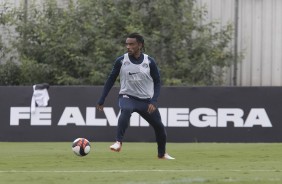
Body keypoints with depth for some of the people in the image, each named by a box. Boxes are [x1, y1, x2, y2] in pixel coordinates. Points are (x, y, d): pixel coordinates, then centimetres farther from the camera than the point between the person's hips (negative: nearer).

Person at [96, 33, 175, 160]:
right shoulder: (121, 61, -6)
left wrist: (153, 101, -12)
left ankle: (162, 154, 32)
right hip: (127, 97, -2)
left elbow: (157, 82, 1)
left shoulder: (149, 62, -6)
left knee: (159, 127, 7)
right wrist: (101, 100, 1)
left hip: (146, 100, 2)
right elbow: (111, 80, 3)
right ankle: (118, 143, -41)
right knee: (125, 111, -37)